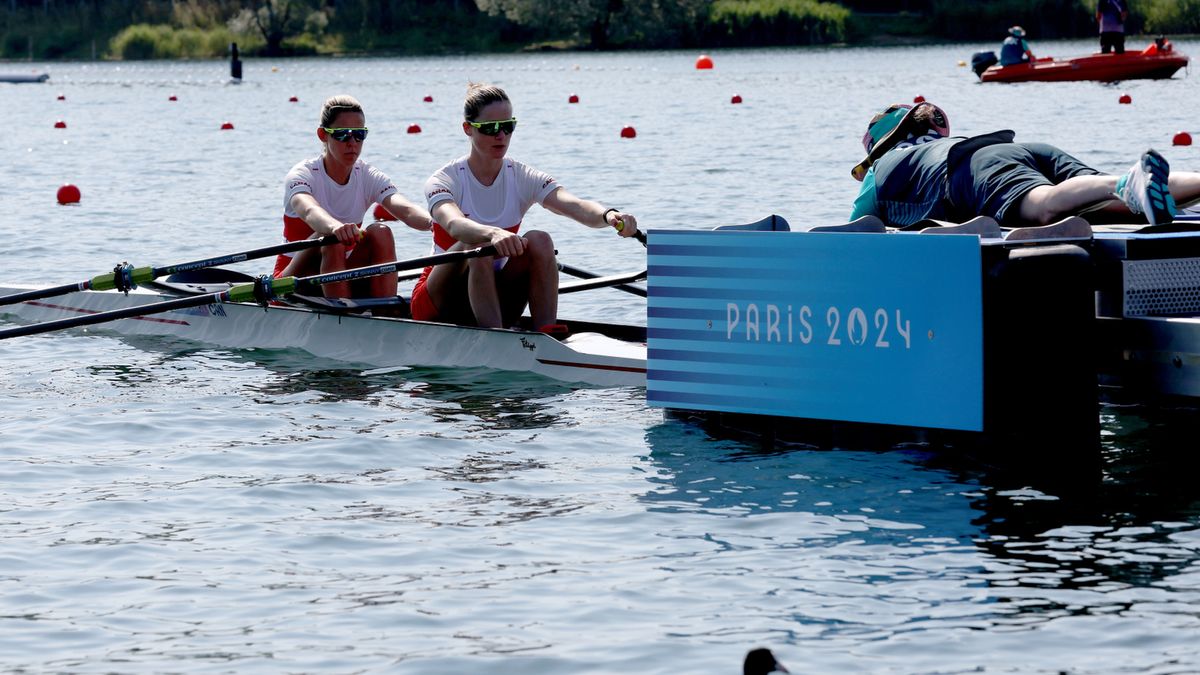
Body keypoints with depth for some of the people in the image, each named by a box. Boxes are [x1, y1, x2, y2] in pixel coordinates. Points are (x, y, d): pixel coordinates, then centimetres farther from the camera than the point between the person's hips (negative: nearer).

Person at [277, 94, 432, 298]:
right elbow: (308, 211, -38)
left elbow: (404, 209, -23)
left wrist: (433, 222, -48)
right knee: (330, 238, -32)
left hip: (344, 279, 4)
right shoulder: (302, 174, -13)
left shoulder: (368, 178, -2)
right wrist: (336, 227, -63)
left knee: (380, 233, -22)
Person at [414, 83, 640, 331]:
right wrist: (493, 234, -59)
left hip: (496, 305, 4)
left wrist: (608, 216, -46)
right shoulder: (444, 180, -13)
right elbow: (454, 224, -37)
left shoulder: (522, 179, -3)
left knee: (539, 241, -22)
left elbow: (575, 206, -23)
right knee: (477, 245, -33)